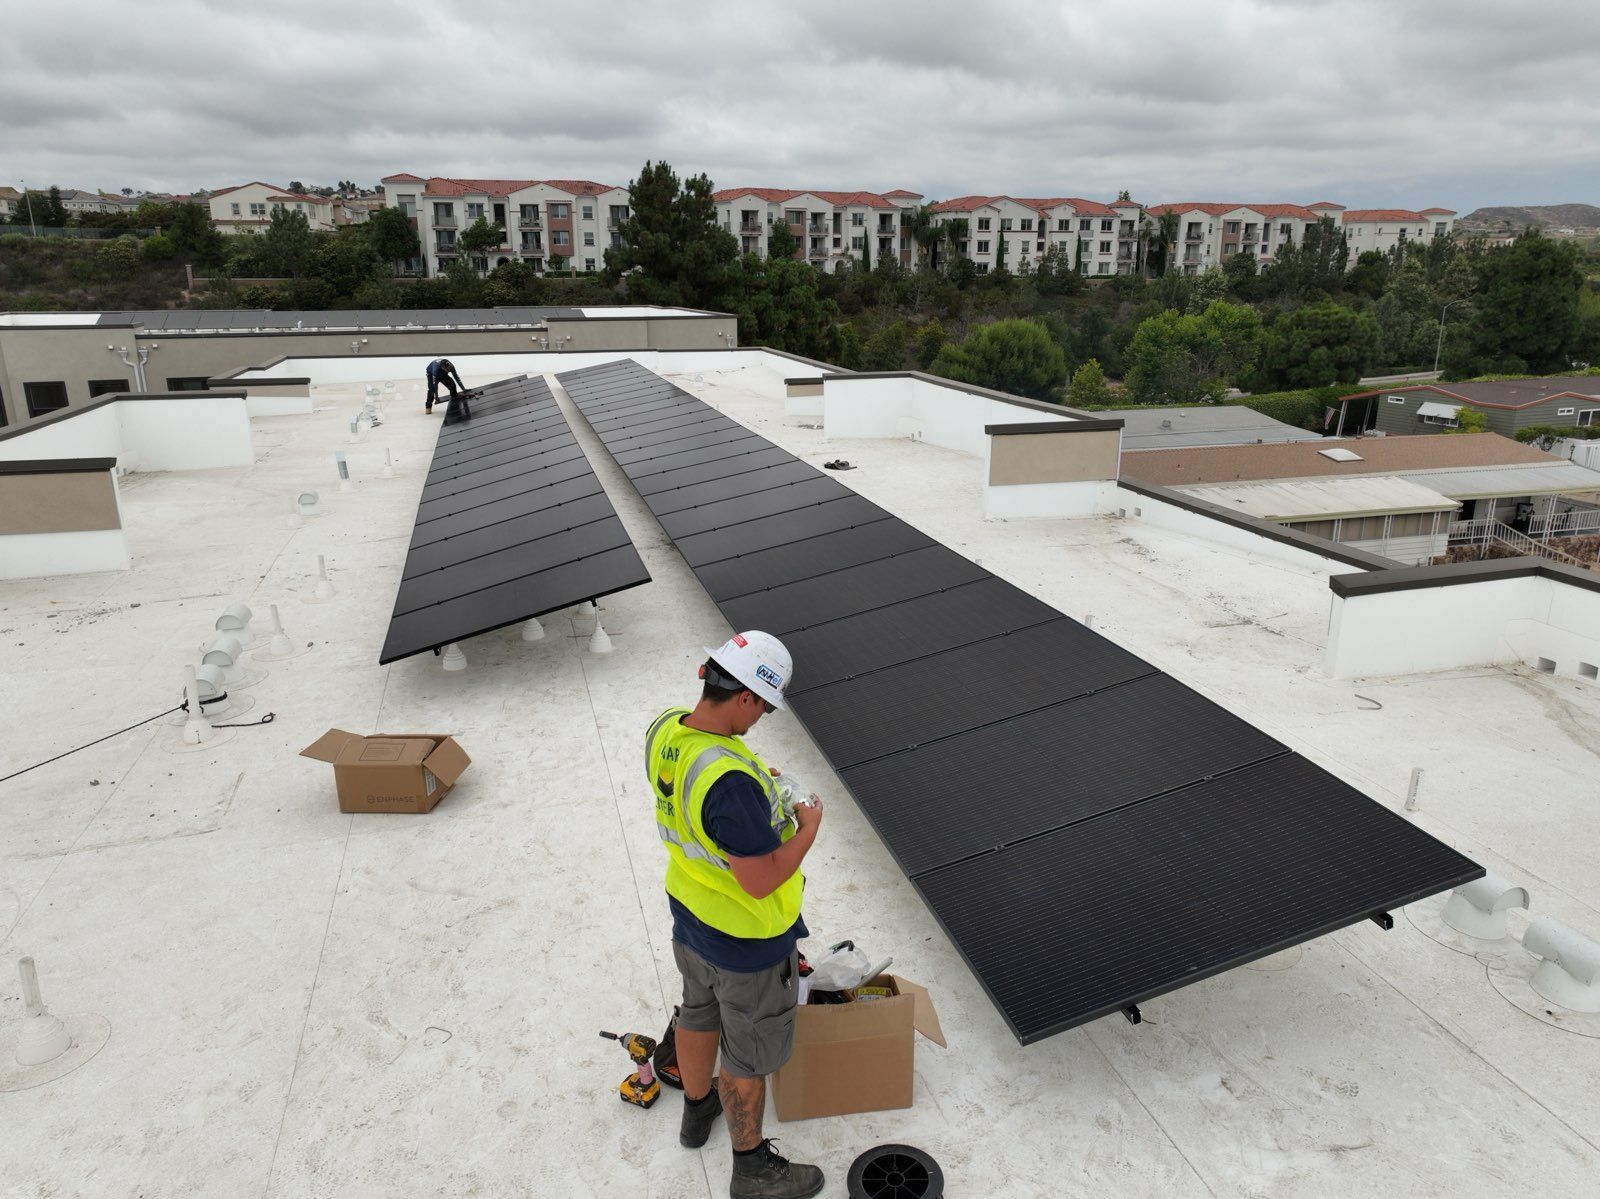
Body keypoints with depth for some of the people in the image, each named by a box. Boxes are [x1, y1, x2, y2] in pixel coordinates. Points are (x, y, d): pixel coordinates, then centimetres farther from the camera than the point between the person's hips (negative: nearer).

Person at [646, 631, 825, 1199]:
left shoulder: (665, 730, -14)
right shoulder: (731, 782, -40)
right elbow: (762, 881, -31)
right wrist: (808, 827, -17)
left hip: (689, 917, 8)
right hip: (748, 944, -8)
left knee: (699, 1014, 31)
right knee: (749, 1056, 16)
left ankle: (697, 1108, 57)